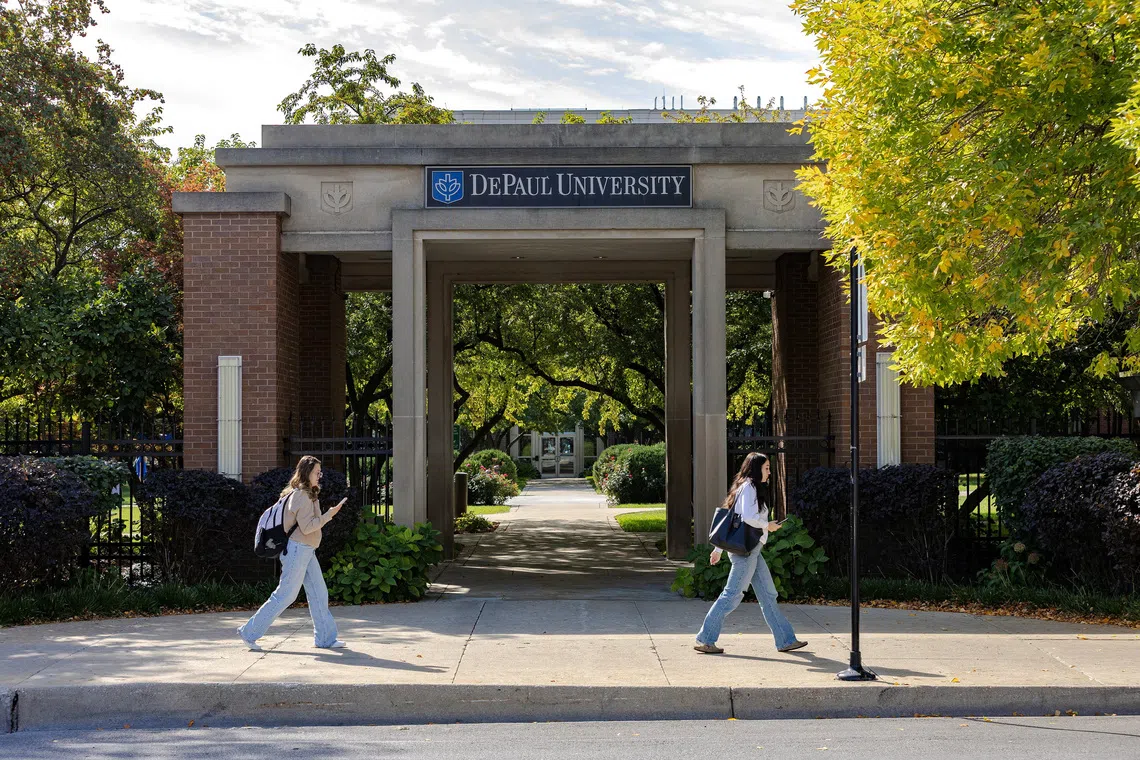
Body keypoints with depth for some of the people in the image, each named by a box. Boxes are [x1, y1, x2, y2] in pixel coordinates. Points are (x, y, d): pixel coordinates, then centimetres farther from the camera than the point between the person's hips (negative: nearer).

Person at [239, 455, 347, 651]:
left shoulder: (307, 494, 14)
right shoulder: (302, 496, -17)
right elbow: (307, 527, -21)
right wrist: (329, 515, -18)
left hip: (306, 551, 10)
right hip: (297, 549, -10)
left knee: (319, 593, 8)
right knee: (285, 595, -6)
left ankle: (325, 638, 13)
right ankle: (249, 632, 1)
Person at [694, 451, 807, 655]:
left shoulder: (747, 487, 19)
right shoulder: (749, 487, -11)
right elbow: (748, 518, -24)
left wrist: (719, 548, 20)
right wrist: (767, 526, -8)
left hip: (752, 550, 10)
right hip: (746, 550, -10)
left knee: (768, 595, 10)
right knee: (732, 594, -7)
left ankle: (786, 640, 14)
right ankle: (705, 640, -3)